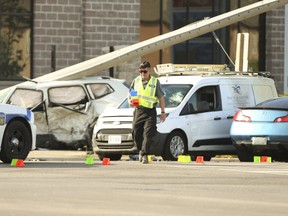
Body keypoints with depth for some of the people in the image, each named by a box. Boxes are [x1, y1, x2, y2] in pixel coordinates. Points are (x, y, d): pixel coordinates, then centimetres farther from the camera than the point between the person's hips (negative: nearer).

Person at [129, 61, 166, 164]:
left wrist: (163, 112, 6)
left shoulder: (155, 82, 2)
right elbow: (130, 95, 18)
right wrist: (131, 101, -5)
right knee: (136, 133, 3)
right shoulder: (136, 81, 9)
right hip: (138, 110, 3)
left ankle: (144, 154, -14)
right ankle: (141, 150, 28)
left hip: (150, 111, -3)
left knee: (148, 133, -13)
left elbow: (161, 98, 7)